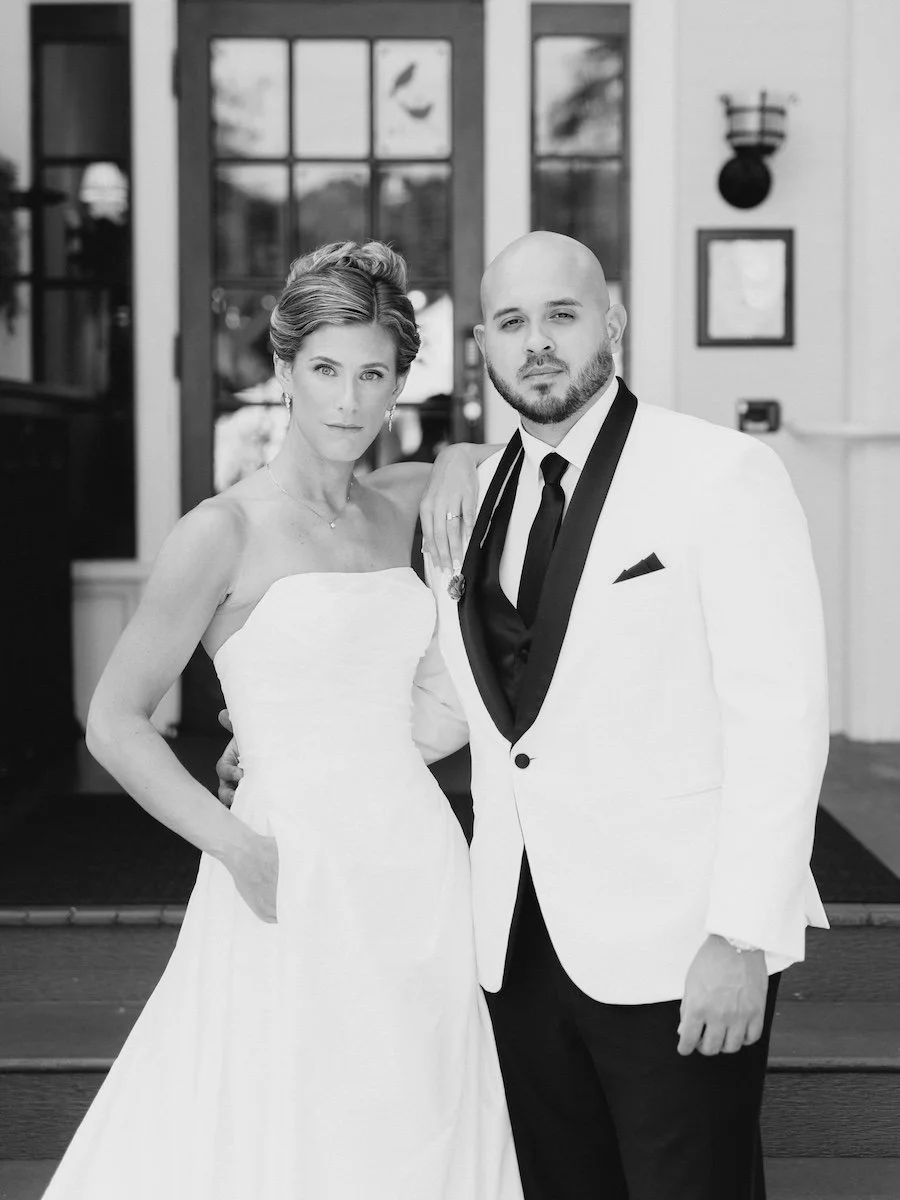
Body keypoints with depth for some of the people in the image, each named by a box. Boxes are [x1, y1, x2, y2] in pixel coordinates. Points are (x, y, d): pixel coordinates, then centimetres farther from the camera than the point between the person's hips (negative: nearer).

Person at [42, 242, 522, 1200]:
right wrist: (236, 846, -12)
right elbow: (114, 724, -6)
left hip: (421, 871, 5)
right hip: (292, 879, -5)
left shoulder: (404, 507, 7)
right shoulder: (225, 532, -8)